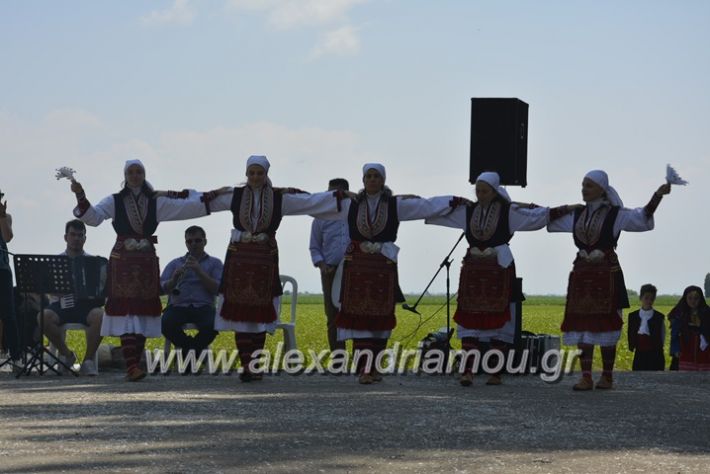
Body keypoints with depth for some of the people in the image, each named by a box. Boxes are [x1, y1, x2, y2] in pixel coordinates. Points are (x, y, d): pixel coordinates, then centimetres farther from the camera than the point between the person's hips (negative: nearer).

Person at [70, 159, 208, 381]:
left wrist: (175, 195, 6)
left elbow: (191, 206, 12)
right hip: (122, 261, -3)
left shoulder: (156, 202, 10)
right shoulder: (115, 202, 4)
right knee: (125, 312, -12)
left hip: (147, 261, 3)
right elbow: (93, 216, -13)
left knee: (143, 314, 3)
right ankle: (131, 366, -19)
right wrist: (81, 196, -24)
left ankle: (134, 365, 10)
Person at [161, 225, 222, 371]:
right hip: (178, 306, 1)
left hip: (203, 307, -1)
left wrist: (199, 271, -9)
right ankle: (197, 349, -5)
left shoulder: (214, 263, 17)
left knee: (212, 327, -36)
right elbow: (163, 288, 9)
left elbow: (217, 289, 1)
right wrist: (175, 278, -11)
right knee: (167, 325, -34)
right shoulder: (174, 264, 22)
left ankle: (187, 350, -5)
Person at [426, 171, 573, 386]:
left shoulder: (509, 212, -1)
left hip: (499, 270, -3)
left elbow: (538, 216, -3)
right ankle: (467, 370, -6)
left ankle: (495, 373, 7)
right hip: (472, 270, 3)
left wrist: (565, 209, -10)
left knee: (499, 319, 1)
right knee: (469, 320, -3)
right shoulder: (467, 211, 8)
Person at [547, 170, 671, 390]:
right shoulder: (577, 215, 10)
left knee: (606, 324, 0)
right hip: (581, 273, 5)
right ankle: (586, 377, 2)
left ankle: (607, 376, 9)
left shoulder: (615, 214, -3)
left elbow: (643, 216, -15)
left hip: (606, 274, -4)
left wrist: (658, 195, -27)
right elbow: (549, 220, 23)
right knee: (582, 325, 0)